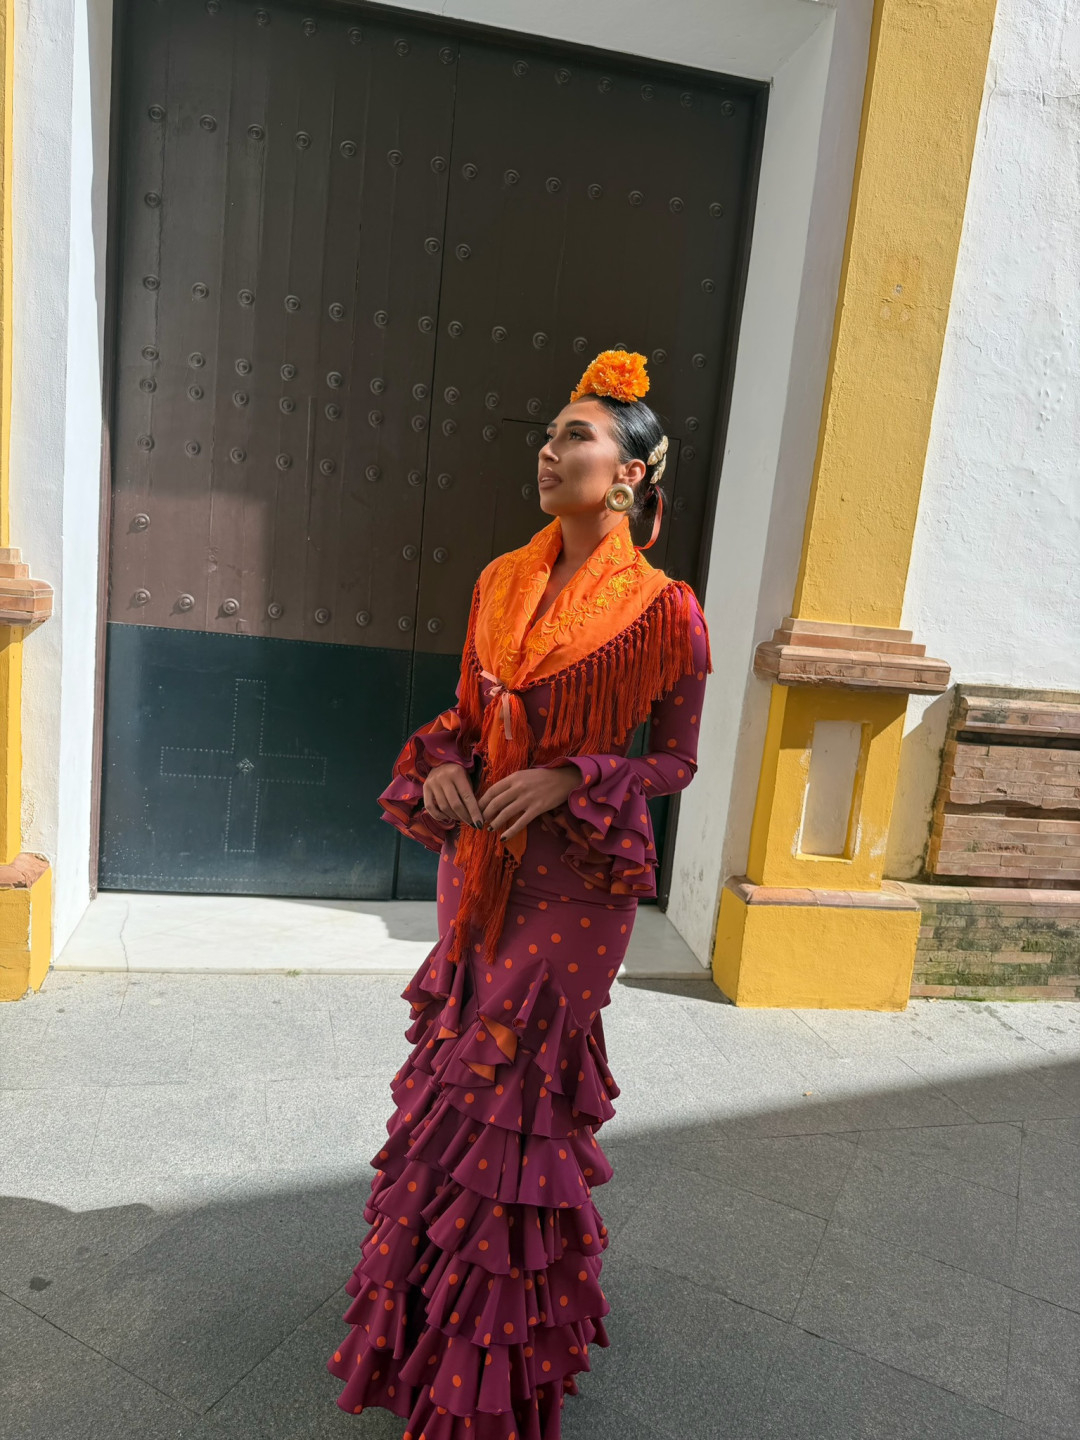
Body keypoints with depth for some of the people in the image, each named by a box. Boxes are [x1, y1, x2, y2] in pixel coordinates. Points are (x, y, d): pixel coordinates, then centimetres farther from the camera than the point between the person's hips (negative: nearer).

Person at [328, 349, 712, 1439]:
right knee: (454, 1077, 17)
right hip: (479, 862, 6)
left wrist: (568, 781, -19)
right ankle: (428, 1314, 42)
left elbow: (676, 760, -6)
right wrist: (440, 767, -8)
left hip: (574, 881, -6)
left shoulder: (661, 609, -11)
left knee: (510, 1094, 4)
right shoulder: (503, 583, 6)